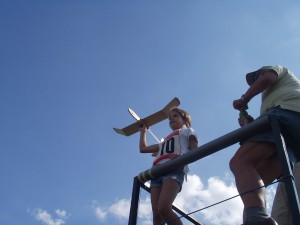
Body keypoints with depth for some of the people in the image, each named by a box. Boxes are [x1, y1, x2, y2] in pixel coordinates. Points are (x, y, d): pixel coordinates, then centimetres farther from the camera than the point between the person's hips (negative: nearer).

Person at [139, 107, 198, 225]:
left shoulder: (188, 131, 25)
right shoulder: (165, 141, 40)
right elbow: (143, 148, 44)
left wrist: (182, 155, -13)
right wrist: (143, 130, 52)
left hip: (174, 169, -5)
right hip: (157, 172, 5)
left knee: (164, 209, -30)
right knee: (156, 215, -14)